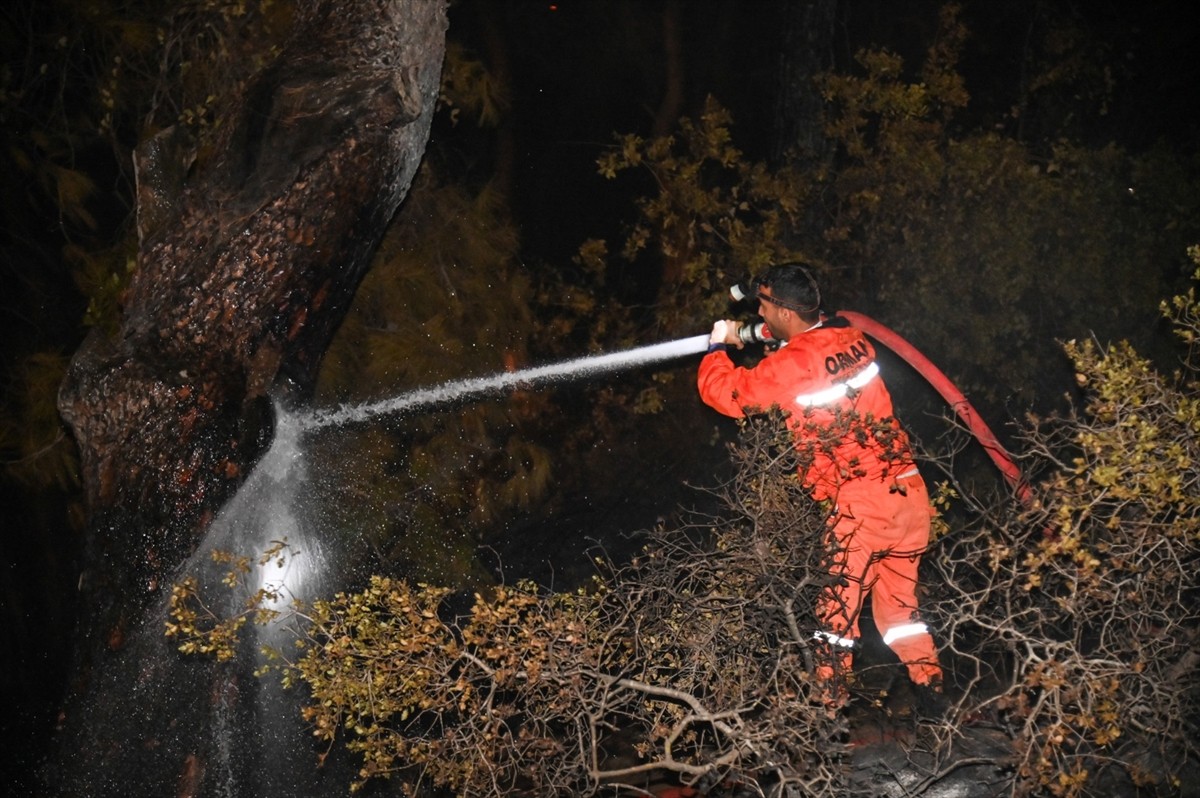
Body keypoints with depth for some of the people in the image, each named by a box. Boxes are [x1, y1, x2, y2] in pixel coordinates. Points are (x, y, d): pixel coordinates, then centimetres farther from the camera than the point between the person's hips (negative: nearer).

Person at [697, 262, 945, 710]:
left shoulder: (792, 364, -14)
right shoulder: (850, 339, 7)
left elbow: (724, 392, -4)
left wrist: (719, 346, 13)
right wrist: (774, 341, 22)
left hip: (862, 500, -7)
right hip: (909, 489, 7)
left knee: (840, 605, 4)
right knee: (898, 600, 19)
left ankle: (828, 702, 10)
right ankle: (931, 690, 21)